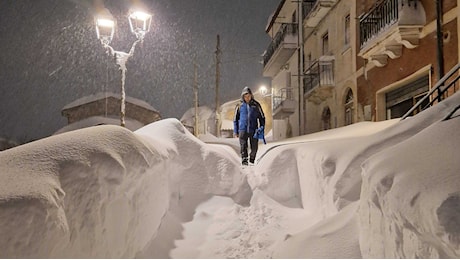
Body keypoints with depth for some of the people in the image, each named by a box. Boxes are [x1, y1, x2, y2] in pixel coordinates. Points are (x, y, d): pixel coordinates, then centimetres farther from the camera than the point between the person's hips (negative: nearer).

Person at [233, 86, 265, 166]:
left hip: (253, 130, 1)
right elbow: (235, 119, 13)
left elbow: (262, 117, 14)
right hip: (242, 130, 0)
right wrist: (235, 131, 8)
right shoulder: (239, 106, 7)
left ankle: (252, 160, 21)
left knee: (254, 148, 1)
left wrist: (262, 128, 3)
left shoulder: (256, 105, 7)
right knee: (243, 146, -9)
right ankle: (244, 161, -8)